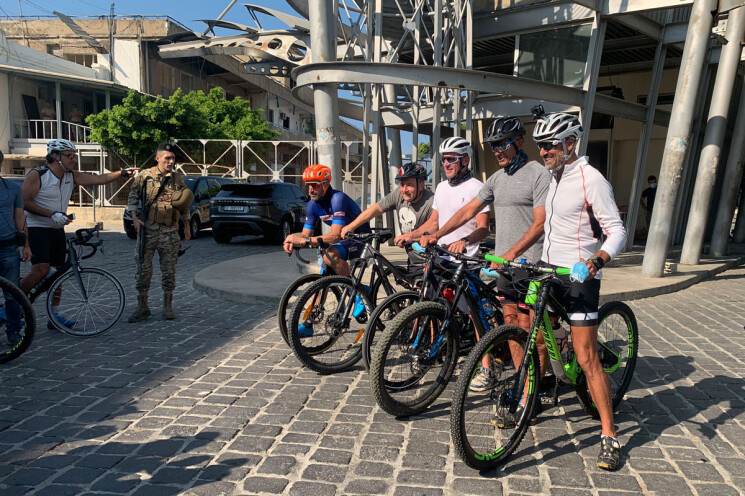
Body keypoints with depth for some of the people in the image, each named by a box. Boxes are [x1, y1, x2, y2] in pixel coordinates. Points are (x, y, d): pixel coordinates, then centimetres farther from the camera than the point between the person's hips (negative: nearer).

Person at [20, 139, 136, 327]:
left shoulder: (71, 176, 5)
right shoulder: (37, 175, -12)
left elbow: (98, 179, -1)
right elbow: (25, 202, -16)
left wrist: (122, 173, -13)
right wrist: (52, 214, -24)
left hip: (57, 230, 7)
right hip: (36, 228, -7)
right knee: (41, 269, -21)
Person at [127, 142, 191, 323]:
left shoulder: (178, 179, 7)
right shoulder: (145, 176, 0)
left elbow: (184, 205, 14)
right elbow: (133, 197, 5)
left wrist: (187, 226, 14)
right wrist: (135, 218, -7)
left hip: (170, 231, 2)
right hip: (148, 229, -1)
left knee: (169, 270, 5)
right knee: (143, 269, 2)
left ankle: (168, 306, 17)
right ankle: (142, 307, 14)